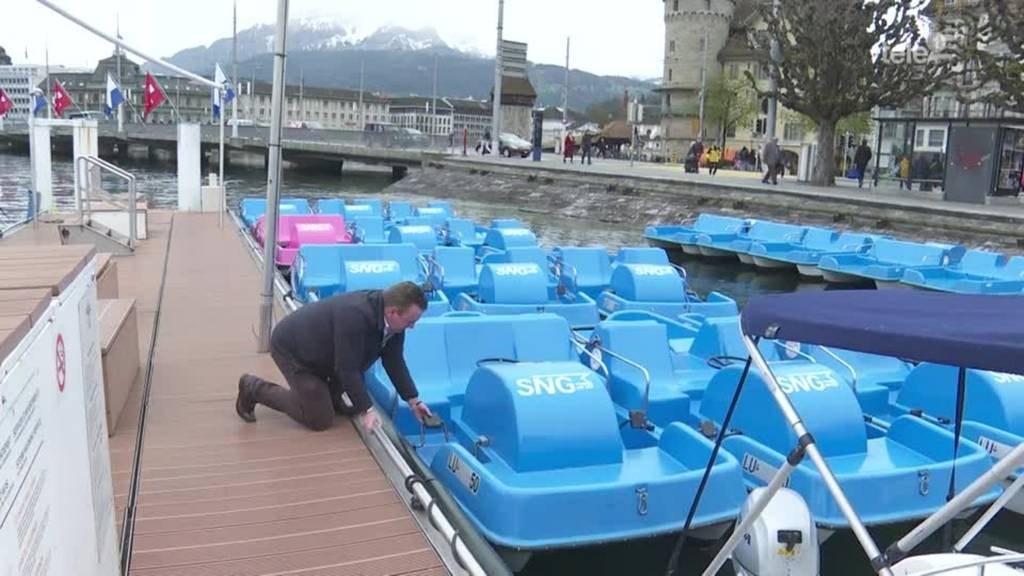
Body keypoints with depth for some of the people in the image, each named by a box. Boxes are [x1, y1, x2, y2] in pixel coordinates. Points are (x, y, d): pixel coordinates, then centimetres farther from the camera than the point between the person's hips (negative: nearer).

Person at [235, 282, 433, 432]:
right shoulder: (354, 317, -39)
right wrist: (366, 410, -31)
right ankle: (253, 388, 7)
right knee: (320, 420, -3)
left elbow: (394, 362, -4)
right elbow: (347, 369, -35)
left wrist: (414, 400, -5)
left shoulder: (392, 319, -13)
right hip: (291, 348, -8)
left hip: (318, 349, 8)